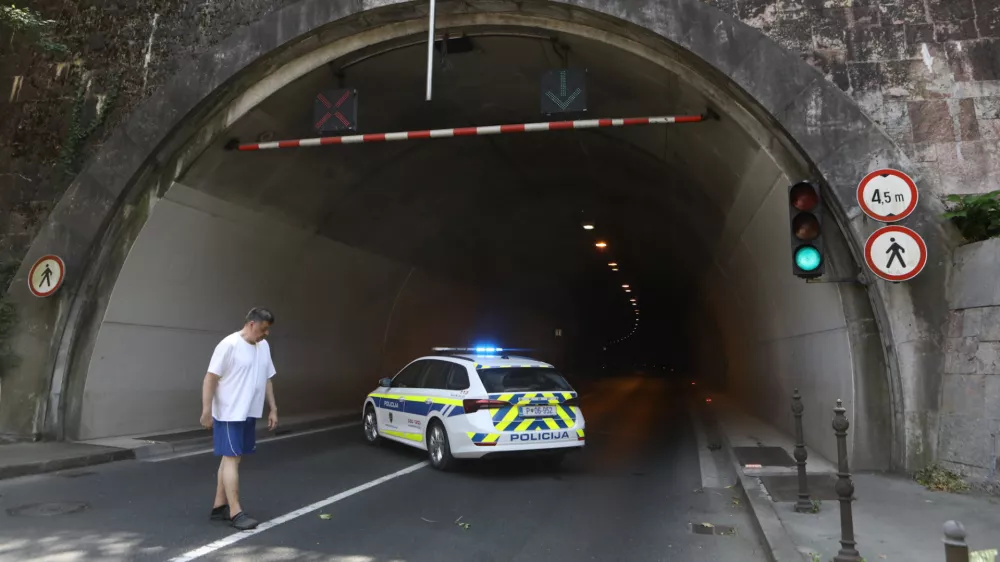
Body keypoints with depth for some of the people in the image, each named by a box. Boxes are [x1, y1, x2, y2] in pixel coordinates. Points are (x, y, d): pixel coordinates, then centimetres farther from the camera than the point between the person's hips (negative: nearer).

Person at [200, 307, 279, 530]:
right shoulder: (229, 345, -15)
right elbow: (210, 378, -15)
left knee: (232, 458, 13)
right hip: (229, 414, -8)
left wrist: (273, 409, 13)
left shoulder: (264, 346, 8)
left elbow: (267, 379, 15)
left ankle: (219, 506, 22)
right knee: (231, 459, -5)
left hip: (250, 414, 8)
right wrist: (206, 411, -17)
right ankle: (236, 512, -2)